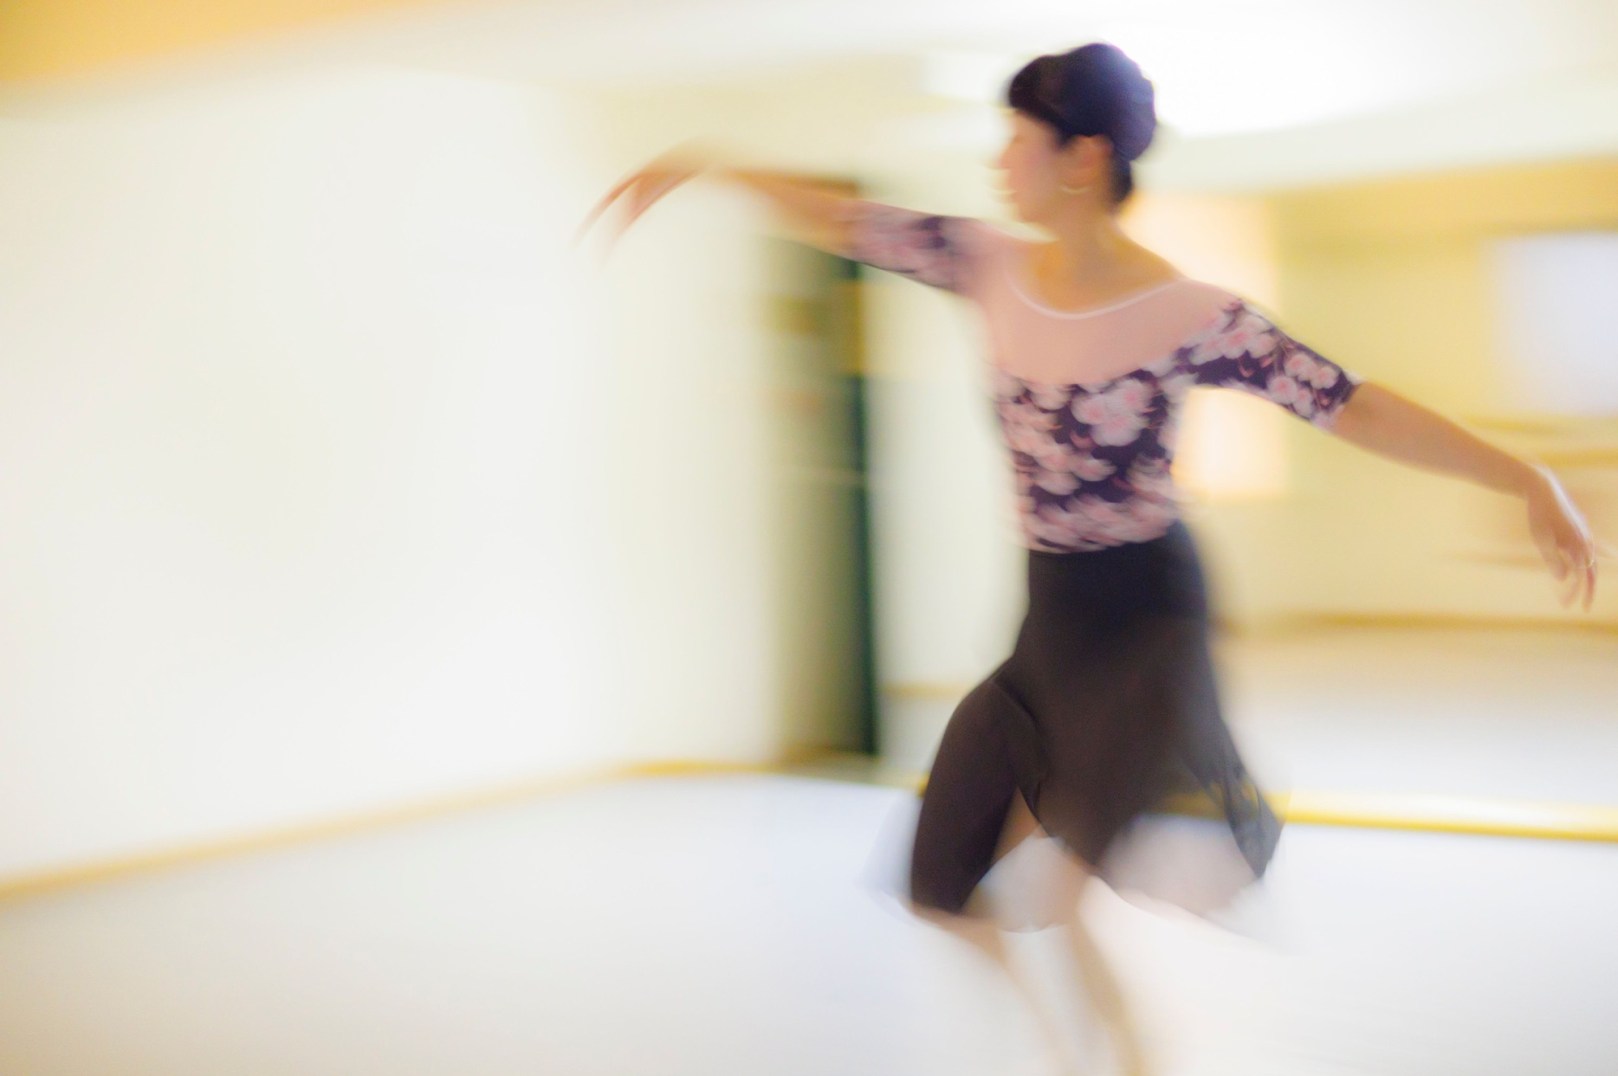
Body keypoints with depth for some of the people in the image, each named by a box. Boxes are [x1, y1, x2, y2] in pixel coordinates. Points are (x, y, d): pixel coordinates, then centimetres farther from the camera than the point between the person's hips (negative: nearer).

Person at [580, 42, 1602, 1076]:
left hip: (1146, 614, -6)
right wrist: (709, 168, 5)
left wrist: (1530, 479, -23)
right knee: (954, 889, 11)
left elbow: (1354, 406, -17)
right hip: (1051, 619, 6)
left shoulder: (1191, 316, -15)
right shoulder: (993, 267, 0)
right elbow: (850, 223, 7)